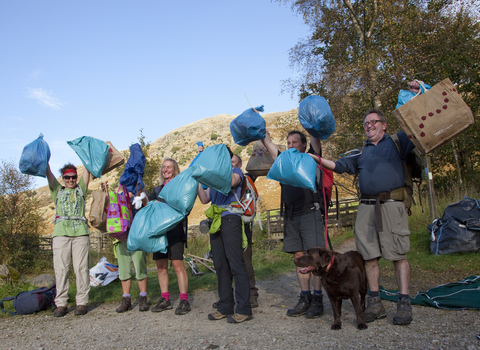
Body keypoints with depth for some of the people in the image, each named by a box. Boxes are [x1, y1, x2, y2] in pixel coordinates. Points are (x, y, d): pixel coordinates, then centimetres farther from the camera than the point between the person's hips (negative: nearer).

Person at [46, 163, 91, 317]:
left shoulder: (80, 189, 22)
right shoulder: (58, 191, 23)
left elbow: (87, 170, 16)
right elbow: (48, 172, 17)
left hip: (80, 231, -1)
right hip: (61, 232, 1)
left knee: (81, 267, -4)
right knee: (60, 268, -3)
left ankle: (82, 302, -1)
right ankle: (61, 303, 2)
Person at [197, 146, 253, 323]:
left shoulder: (235, 171, 7)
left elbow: (231, 181, -17)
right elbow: (204, 199, 15)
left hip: (230, 218, -7)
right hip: (215, 221, 7)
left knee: (236, 264, -9)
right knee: (220, 265, 7)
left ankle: (244, 308, -6)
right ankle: (225, 306, 15)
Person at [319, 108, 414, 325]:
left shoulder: (397, 141, 12)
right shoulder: (361, 152, 24)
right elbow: (341, 165, 25)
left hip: (391, 204, -4)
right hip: (366, 207, 4)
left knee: (399, 255, -4)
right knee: (369, 256, 4)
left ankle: (404, 303, 3)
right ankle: (375, 303, 13)